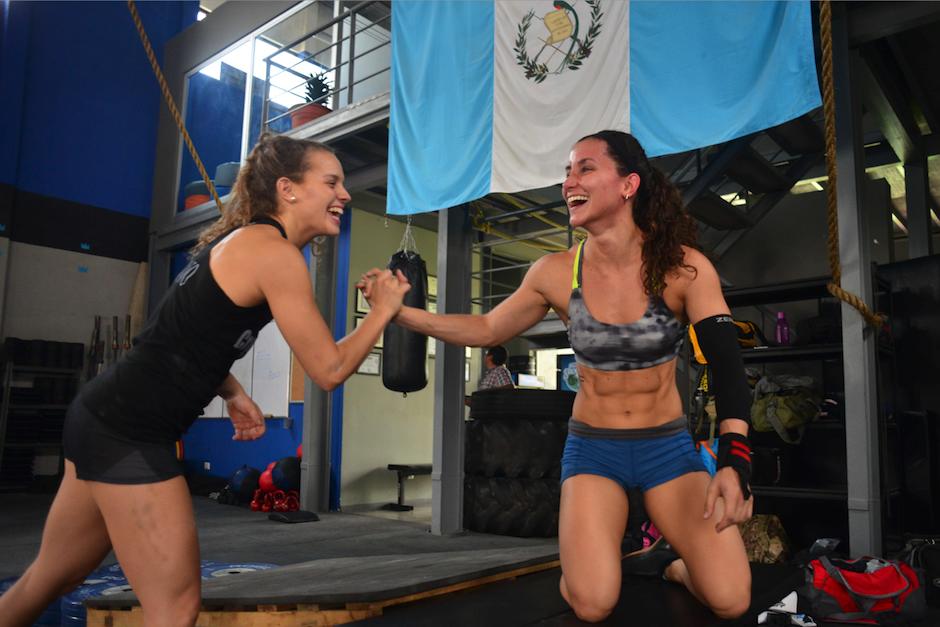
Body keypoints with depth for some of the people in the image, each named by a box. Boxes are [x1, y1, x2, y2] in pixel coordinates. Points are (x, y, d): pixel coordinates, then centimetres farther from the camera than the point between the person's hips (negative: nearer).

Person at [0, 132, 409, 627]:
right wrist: (384, 309, -2)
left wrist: (233, 394, 11)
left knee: (49, 581, 25)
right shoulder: (276, 254, -17)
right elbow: (329, 370, -15)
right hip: (130, 430, -10)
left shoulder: (243, 238, 12)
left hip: (109, 414, 10)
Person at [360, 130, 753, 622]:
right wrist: (401, 310, -7)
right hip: (592, 449, 0)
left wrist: (734, 462, -34)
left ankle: (670, 564, 23)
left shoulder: (682, 267, -14)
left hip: (668, 447, 0)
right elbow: (487, 330, 4)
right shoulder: (555, 273, -9)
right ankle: (583, 558, 18)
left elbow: (726, 364, -18)